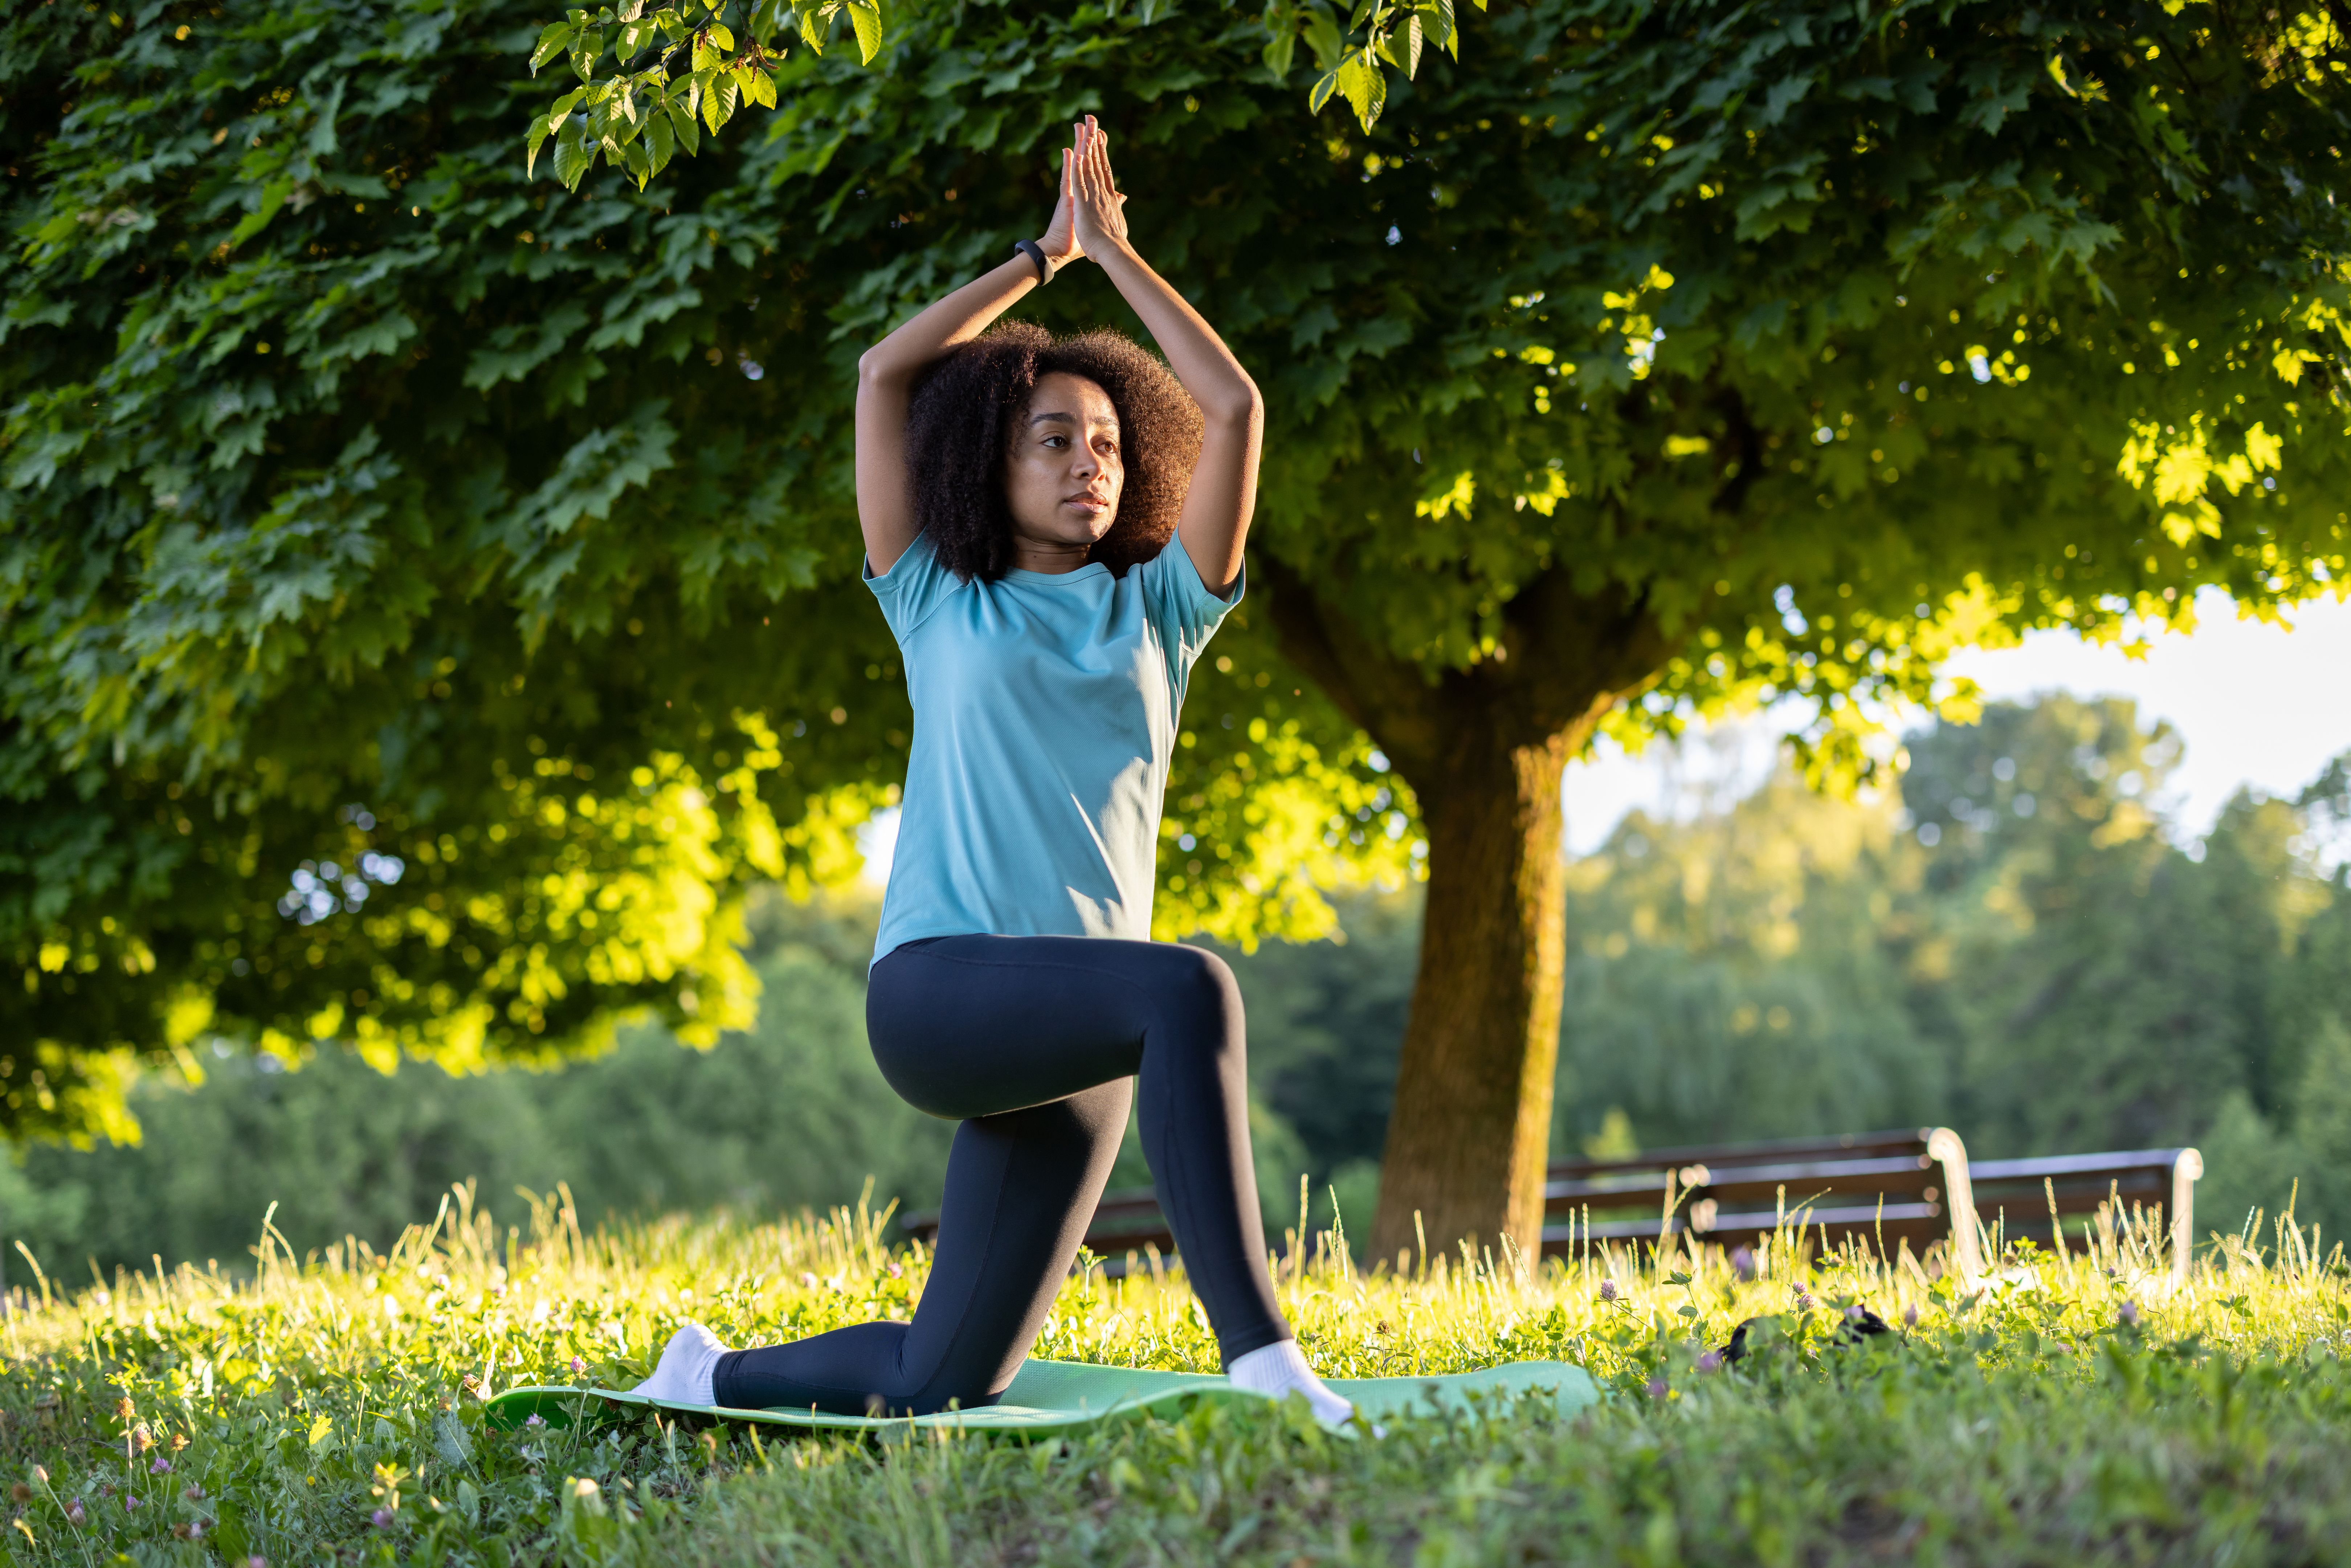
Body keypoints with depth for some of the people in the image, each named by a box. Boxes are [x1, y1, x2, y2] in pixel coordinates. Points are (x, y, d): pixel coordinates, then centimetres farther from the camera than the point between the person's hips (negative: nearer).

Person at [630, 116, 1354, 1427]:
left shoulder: (1158, 611, 18)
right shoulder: (941, 606, 14)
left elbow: (1234, 409, 8)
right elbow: (885, 375, 12)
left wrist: (1116, 252, 12)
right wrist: (1042, 257, 16)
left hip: (1076, 1042, 4)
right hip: (939, 985, -4)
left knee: (945, 1384, -1)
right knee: (1190, 987, -35)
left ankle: (715, 1379, 26)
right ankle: (1259, 1352, -43)